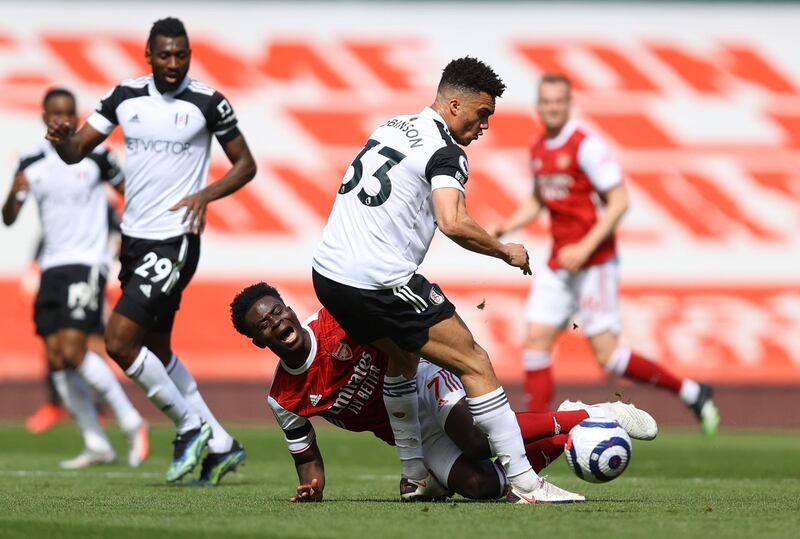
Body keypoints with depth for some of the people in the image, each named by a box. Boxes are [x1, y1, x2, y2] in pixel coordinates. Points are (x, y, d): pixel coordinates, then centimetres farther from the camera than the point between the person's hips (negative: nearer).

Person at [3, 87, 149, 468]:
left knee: (73, 351, -18)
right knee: (56, 359, -1)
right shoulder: (32, 162, 6)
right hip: (51, 265, 5)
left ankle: (131, 423, -3)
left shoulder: (95, 156, -3)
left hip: (87, 262, -5)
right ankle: (96, 445, 7)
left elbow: (126, 189, 11)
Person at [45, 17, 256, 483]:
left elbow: (246, 164, 2)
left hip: (174, 240, -7)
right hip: (134, 238, 7)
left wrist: (205, 195, -15)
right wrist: (62, 139, -19)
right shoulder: (125, 97, 6)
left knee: (120, 340, -16)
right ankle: (220, 445, 23)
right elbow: (76, 151, 5)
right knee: (158, 351, 13)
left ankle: (190, 427, -1)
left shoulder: (208, 103, -7)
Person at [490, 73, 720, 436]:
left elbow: (619, 201, -16)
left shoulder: (586, 146, -14)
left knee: (608, 357, -9)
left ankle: (691, 392, 5)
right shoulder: (539, 150, 11)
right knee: (535, 343, -1)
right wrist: (502, 229, 10)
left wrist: (586, 247, -22)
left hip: (594, 264, -8)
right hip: (558, 264, 8)